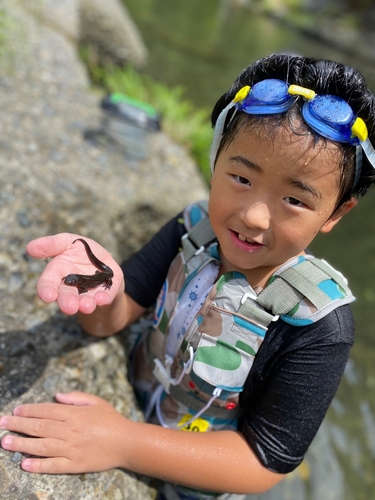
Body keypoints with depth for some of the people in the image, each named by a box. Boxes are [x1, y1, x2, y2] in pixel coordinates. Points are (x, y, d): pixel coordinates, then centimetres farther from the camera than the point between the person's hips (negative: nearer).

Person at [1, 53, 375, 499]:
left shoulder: (320, 325, -32)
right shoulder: (195, 229, -22)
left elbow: (266, 462, -27)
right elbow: (112, 319, -19)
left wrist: (122, 444, -36)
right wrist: (103, 288, -43)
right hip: (133, 403, 2)